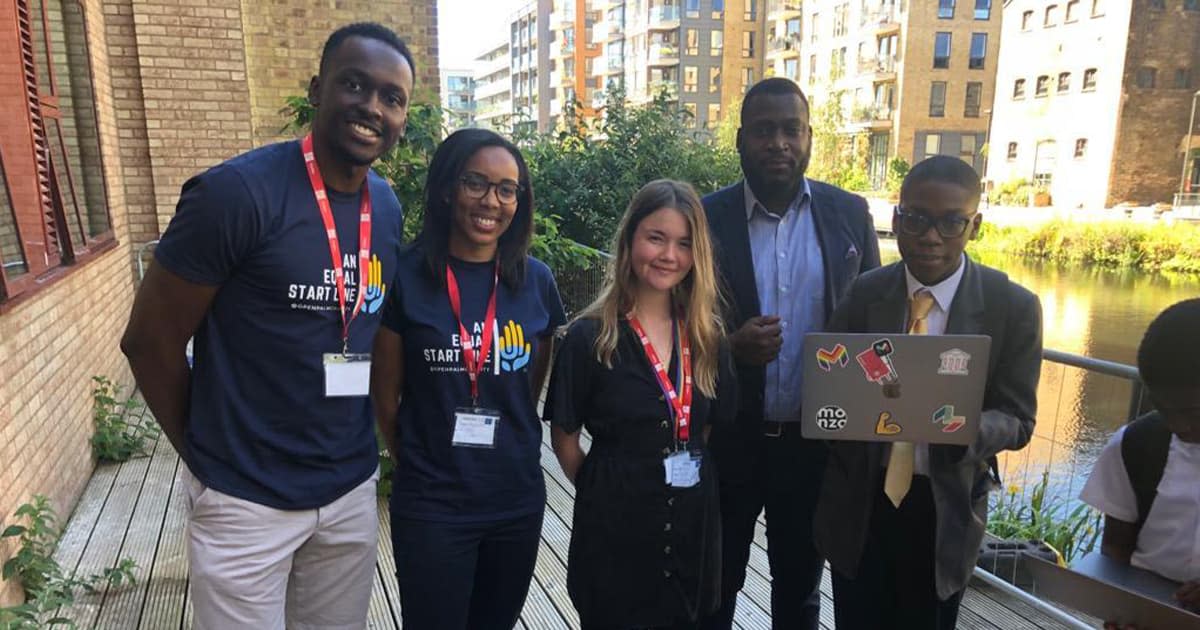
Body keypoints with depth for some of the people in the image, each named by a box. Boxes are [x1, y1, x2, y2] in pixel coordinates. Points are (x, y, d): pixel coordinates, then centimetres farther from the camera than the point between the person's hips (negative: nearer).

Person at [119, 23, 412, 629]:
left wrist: (354, 443, 10)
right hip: (246, 499, -5)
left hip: (352, 491, 5)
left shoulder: (388, 208, 2)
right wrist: (209, 455, 0)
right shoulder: (238, 192, -18)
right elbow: (149, 342, -10)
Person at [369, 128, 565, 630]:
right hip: (430, 504, -3)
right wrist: (416, 462, 8)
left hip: (518, 499, 4)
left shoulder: (537, 281, -3)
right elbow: (385, 392, -2)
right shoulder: (407, 275, -12)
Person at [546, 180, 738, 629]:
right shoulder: (590, 336, -11)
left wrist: (692, 476, 5)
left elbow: (713, 424, 11)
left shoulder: (707, 336, 1)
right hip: (614, 525, -4)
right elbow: (564, 439, -4)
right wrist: (606, 491, 2)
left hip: (693, 521, 4)